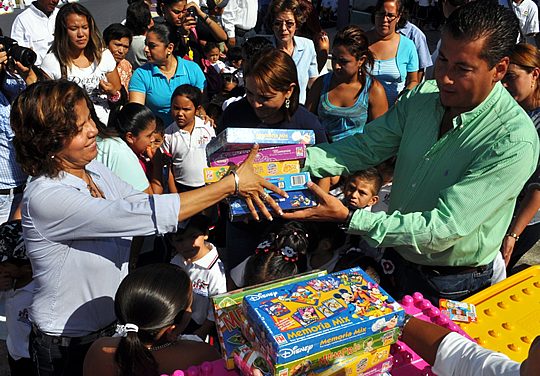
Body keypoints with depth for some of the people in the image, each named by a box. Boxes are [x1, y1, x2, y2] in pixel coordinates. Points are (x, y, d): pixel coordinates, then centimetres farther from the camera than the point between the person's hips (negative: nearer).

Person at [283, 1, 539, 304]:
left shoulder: (515, 142, -29)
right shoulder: (423, 97, -9)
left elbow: (443, 229, -32)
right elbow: (365, 146, -7)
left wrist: (348, 218, -35)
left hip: (450, 287, -5)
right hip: (396, 260, 6)